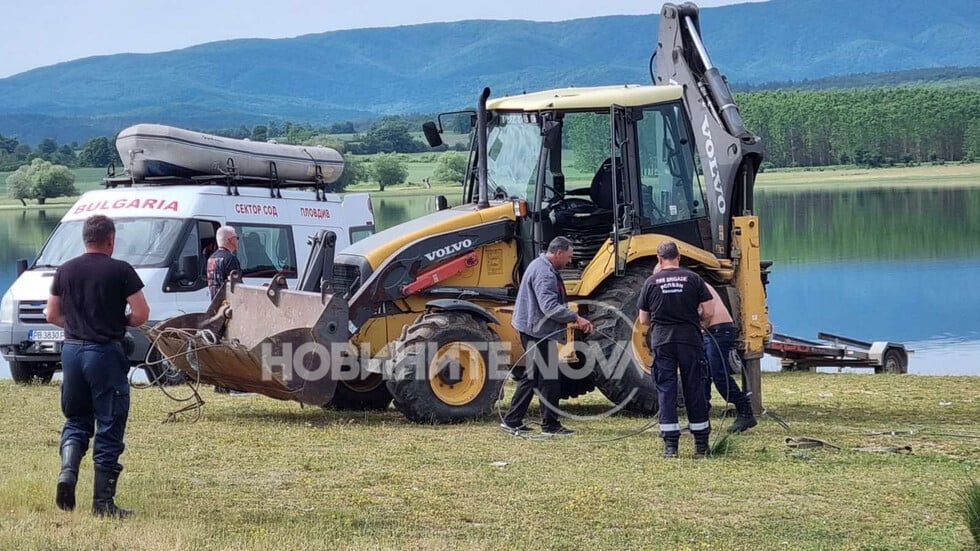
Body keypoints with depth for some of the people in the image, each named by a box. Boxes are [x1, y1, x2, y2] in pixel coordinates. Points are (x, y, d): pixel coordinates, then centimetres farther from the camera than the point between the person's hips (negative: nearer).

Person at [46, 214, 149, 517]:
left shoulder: (65, 271, 7)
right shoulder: (120, 270, -7)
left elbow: (52, 315, 12)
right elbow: (142, 314, -9)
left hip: (72, 350, 4)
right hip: (106, 353, -4)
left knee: (76, 420, 19)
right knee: (109, 427, 2)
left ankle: (67, 470, -7)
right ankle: (103, 501, 3)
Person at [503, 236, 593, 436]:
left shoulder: (541, 266, 17)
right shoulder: (544, 273, -18)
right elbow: (550, 306, -27)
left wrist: (572, 319, 20)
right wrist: (576, 318, -25)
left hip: (533, 330, 11)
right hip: (540, 332, -11)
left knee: (531, 376, 15)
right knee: (548, 379, -4)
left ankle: (512, 421, 17)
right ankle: (550, 425, 1)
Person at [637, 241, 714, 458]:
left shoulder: (651, 282, 3)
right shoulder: (693, 279, 1)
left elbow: (643, 320, 7)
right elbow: (708, 311, -2)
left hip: (661, 340, 0)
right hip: (690, 340, 0)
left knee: (666, 390, 4)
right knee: (694, 389, 7)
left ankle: (670, 444, 0)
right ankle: (701, 444, 12)